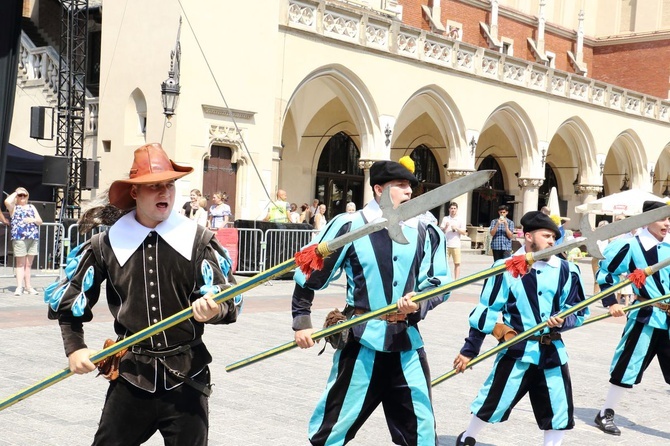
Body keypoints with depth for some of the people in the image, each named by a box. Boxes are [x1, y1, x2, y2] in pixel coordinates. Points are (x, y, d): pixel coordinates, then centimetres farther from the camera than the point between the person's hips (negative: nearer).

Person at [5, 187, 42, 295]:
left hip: (33, 238, 4)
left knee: (28, 264, 9)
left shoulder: (31, 207, 20)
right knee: (20, 264, -4)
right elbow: (7, 201, -16)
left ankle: (28, 286, 13)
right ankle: (19, 287, -5)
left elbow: (40, 221, 16)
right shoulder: (14, 207, 7)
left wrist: (33, 220, -6)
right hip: (19, 238, -4)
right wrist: (15, 193, -1)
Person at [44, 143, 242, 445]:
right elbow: (67, 298, 12)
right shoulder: (107, 244, 0)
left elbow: (229, 300, -6)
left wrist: (216, 309, -28)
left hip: (186, 375, 0)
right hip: (131, 374, 1)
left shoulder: (199, 240, -3)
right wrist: (74, 348, 2)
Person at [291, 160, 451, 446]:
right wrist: (301, 321, -3)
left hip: (406, 341, 4)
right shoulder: (351, 226, -7)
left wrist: (418, 304, -14)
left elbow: (438, 284, 7)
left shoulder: (423, 231, 3)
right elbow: (309, 273, 0)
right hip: (363, 340, -3)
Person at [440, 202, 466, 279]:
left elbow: (464, 232, 4)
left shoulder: (460, 220, 9)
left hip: (456, 245, 0)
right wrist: (445, 227, -12)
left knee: (457, 263, -2)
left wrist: (456, 228, -11)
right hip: (446, 244, 0)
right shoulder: (445, 219, 10)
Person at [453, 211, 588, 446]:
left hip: (552, 351, 3)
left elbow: (579, 312, 5)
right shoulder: (507, 269, -6)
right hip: (517, 349, -2)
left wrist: (562, 321, -18)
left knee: (559, 412, 5)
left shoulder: (565, 270, 0)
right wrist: (469, 350, 0)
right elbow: (485, 311, -1)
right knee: (494, 401, 5)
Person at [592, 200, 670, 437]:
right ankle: (606, 414, 20)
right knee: (628, 366, 4)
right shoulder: (631, 246, -9)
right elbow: (604, 273, -3)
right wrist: (611, 303, -9)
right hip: (645, 318, -5)